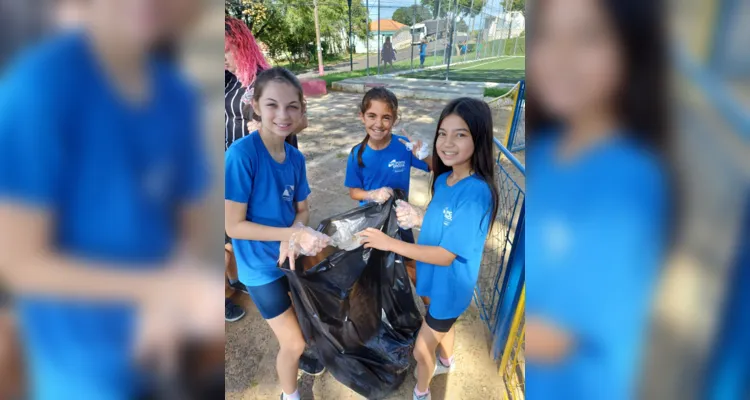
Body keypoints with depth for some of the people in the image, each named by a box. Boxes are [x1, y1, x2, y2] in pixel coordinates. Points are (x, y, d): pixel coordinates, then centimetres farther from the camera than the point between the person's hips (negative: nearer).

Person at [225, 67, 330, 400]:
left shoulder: (295, 157, -7)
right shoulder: (241, 154, -25)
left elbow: (302, 210, 2)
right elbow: (233, 225, -24)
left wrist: (293, 239, -19)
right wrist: (296, 233, -26)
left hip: (293, 256, 6)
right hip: (261, 266, -5)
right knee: (293, 343, 8)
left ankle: (306, 357, 58)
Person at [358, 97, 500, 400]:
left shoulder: (476, 193, -33)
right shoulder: (444, 178, -7)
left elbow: (447, 255, -29)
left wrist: (390, 243, -28)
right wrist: (418, 219, -13)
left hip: (451, 285, -7)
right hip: (438, 279, 7)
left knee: (421, 350, 12)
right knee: (444, 324, 34)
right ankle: (446, 362, 64)